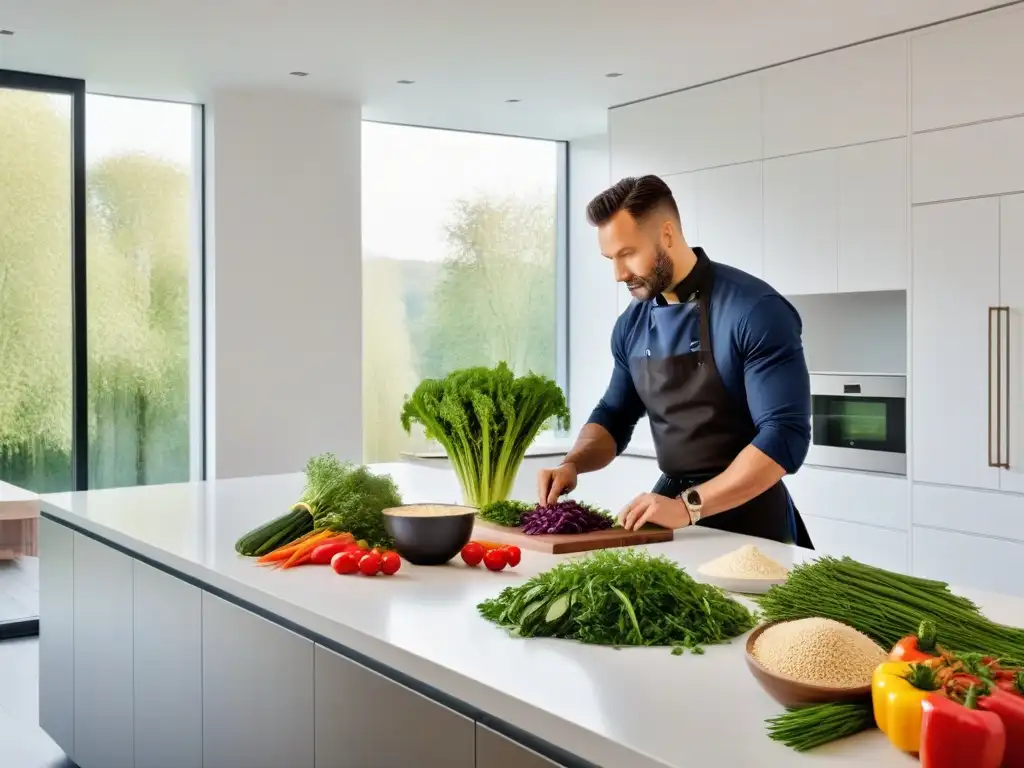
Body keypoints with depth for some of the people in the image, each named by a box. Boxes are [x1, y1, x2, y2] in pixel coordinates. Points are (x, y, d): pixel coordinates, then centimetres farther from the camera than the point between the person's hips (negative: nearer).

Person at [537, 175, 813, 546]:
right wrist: (572, 464, -6)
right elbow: (614, 416, 14)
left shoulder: (754, 310, -18)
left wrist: (688, 506, -27)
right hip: (672, 505, 5)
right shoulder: (632, 324, 2)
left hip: (747, 516, -5)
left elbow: (784, 436, -22)